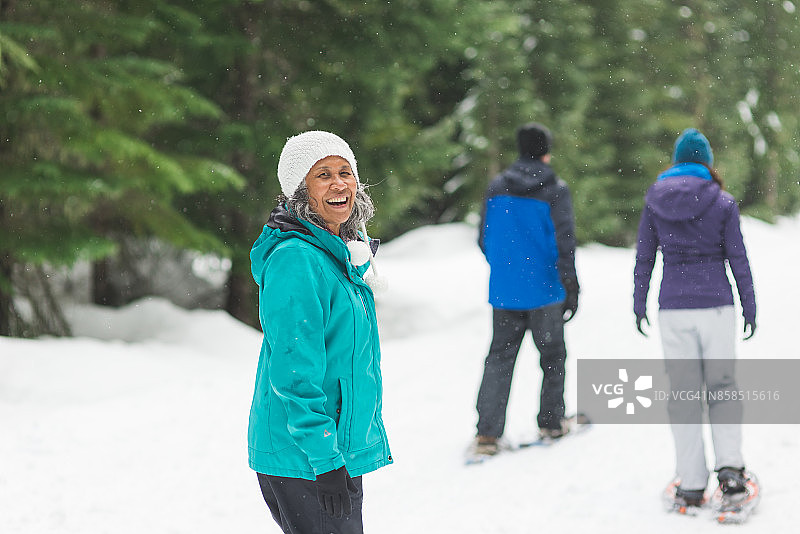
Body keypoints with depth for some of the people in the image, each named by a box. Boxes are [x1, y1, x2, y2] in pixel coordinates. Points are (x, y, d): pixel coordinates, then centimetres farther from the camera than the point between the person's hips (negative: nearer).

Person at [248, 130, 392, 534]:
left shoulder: (340, 256, 12)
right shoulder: (296, 260, -18)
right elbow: (295, 373, -22)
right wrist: (327, 461, -23)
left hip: (342, 453, 10)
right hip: (303, 464, -10)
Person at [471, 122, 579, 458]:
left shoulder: (496, 188, 4)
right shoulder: (555, 190, -8)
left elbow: (484, 239, 10)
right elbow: (564, 241, -12)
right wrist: (571, 286, -6)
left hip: (504, 291, 3)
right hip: (544, 291, -3)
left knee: (499, 357, 5)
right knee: (552, 354, 14)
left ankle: (487, 433, -5)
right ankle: (550, 422, 21)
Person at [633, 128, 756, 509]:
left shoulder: (654, 202, 0)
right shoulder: (722, 202, -5)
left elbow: (644, 259, 5)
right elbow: (738, 260, -3)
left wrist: (639, 305, 15)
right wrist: (750, 307, 6)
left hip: (673, 309, 1)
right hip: (716, 306, -1)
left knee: (683, 393, 6)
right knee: (722, 386, 13)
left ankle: (691, 484, 7)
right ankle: (729, 465, -3)